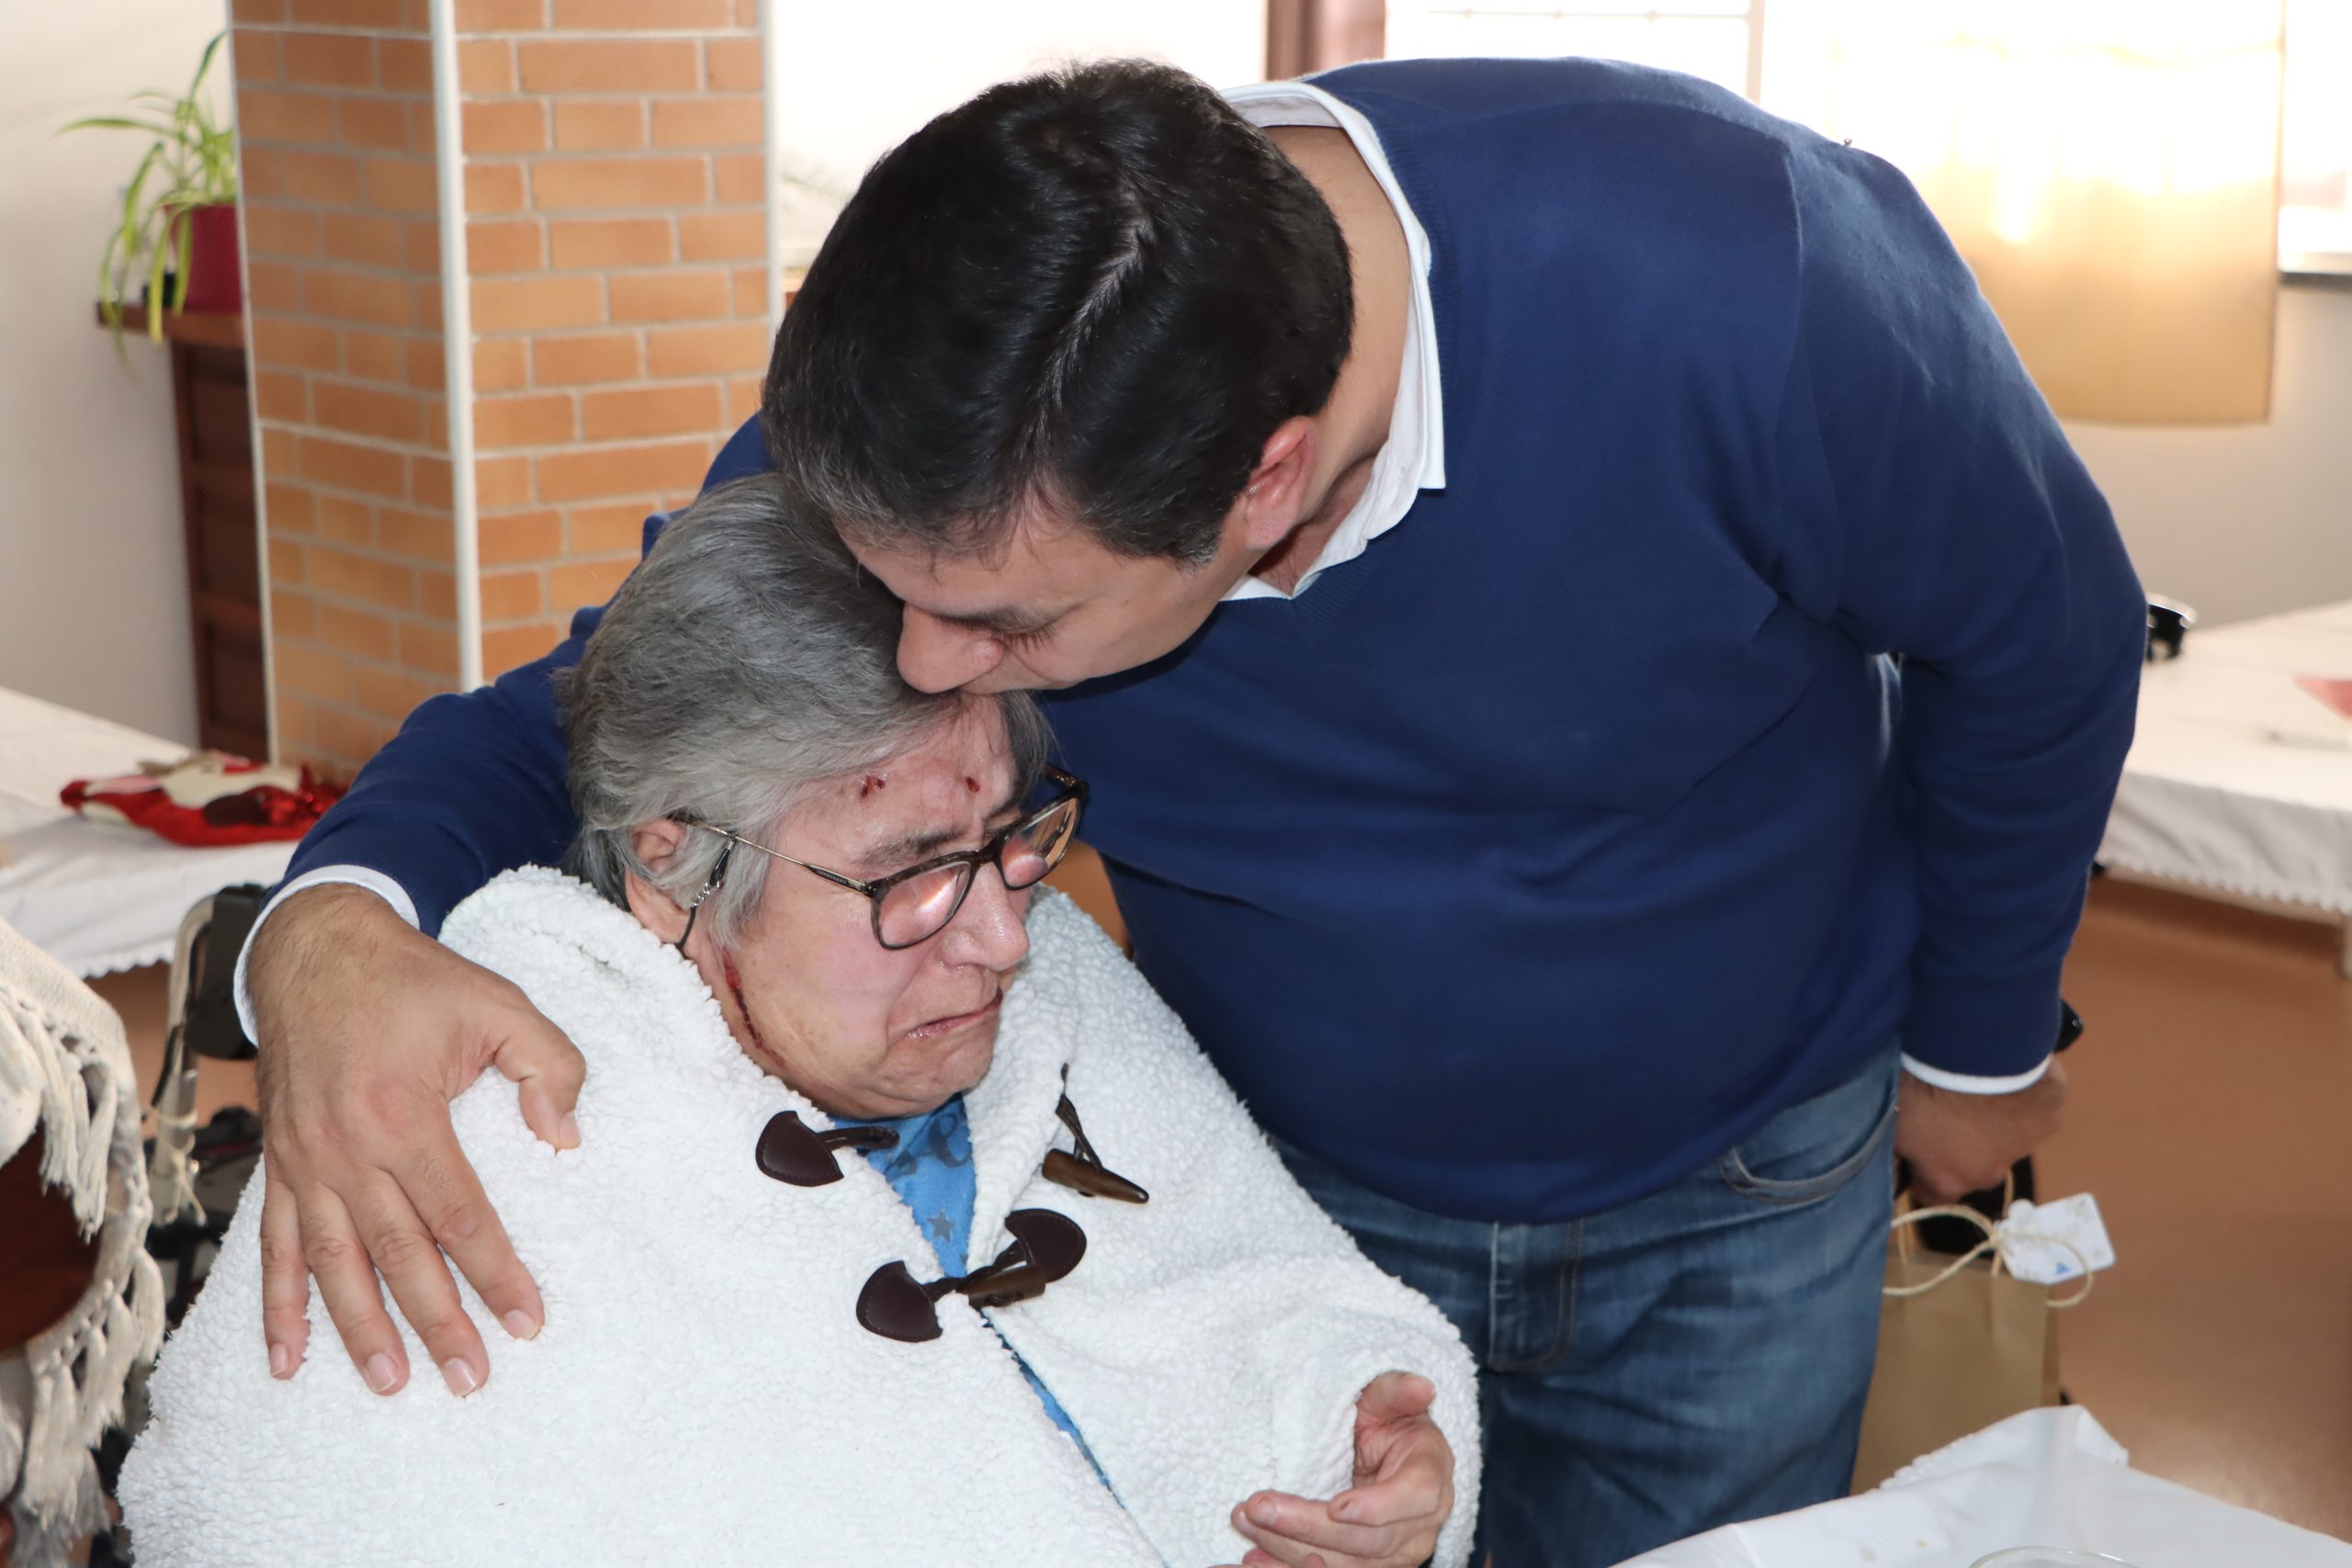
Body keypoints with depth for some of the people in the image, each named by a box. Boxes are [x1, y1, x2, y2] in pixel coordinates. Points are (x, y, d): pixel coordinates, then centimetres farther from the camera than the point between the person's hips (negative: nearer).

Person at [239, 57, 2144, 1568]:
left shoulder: (1752, 291, -38)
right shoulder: (898, 433, -29)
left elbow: (2041, 638, -17)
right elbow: (586, 718, -14)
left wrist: (1979, 1041, 0)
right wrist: (336, 924, -39)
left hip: (1739, 1200, -1)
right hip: (1294, 1181, 2)